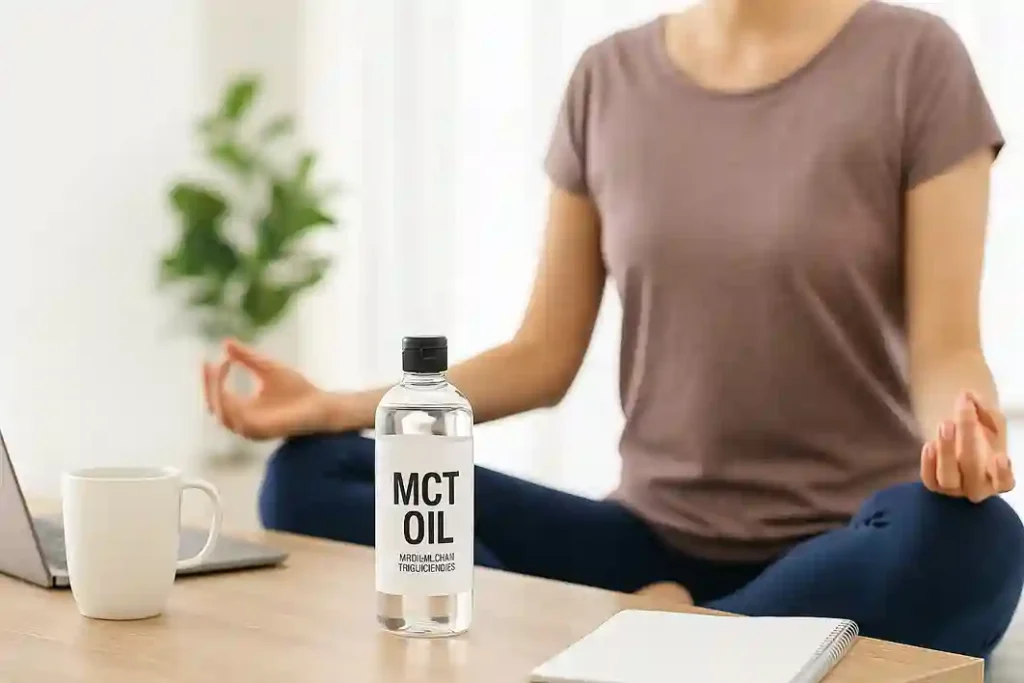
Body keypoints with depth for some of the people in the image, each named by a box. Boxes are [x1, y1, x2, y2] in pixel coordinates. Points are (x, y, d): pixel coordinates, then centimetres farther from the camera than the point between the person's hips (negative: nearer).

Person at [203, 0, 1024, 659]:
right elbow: (544, 357, 6)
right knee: (309, 482, -12)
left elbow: (947, 351, -10)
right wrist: (337, 409, -7)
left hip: (849, 548, -3)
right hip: (655, 537, 4)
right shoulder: (608, 81, 4)